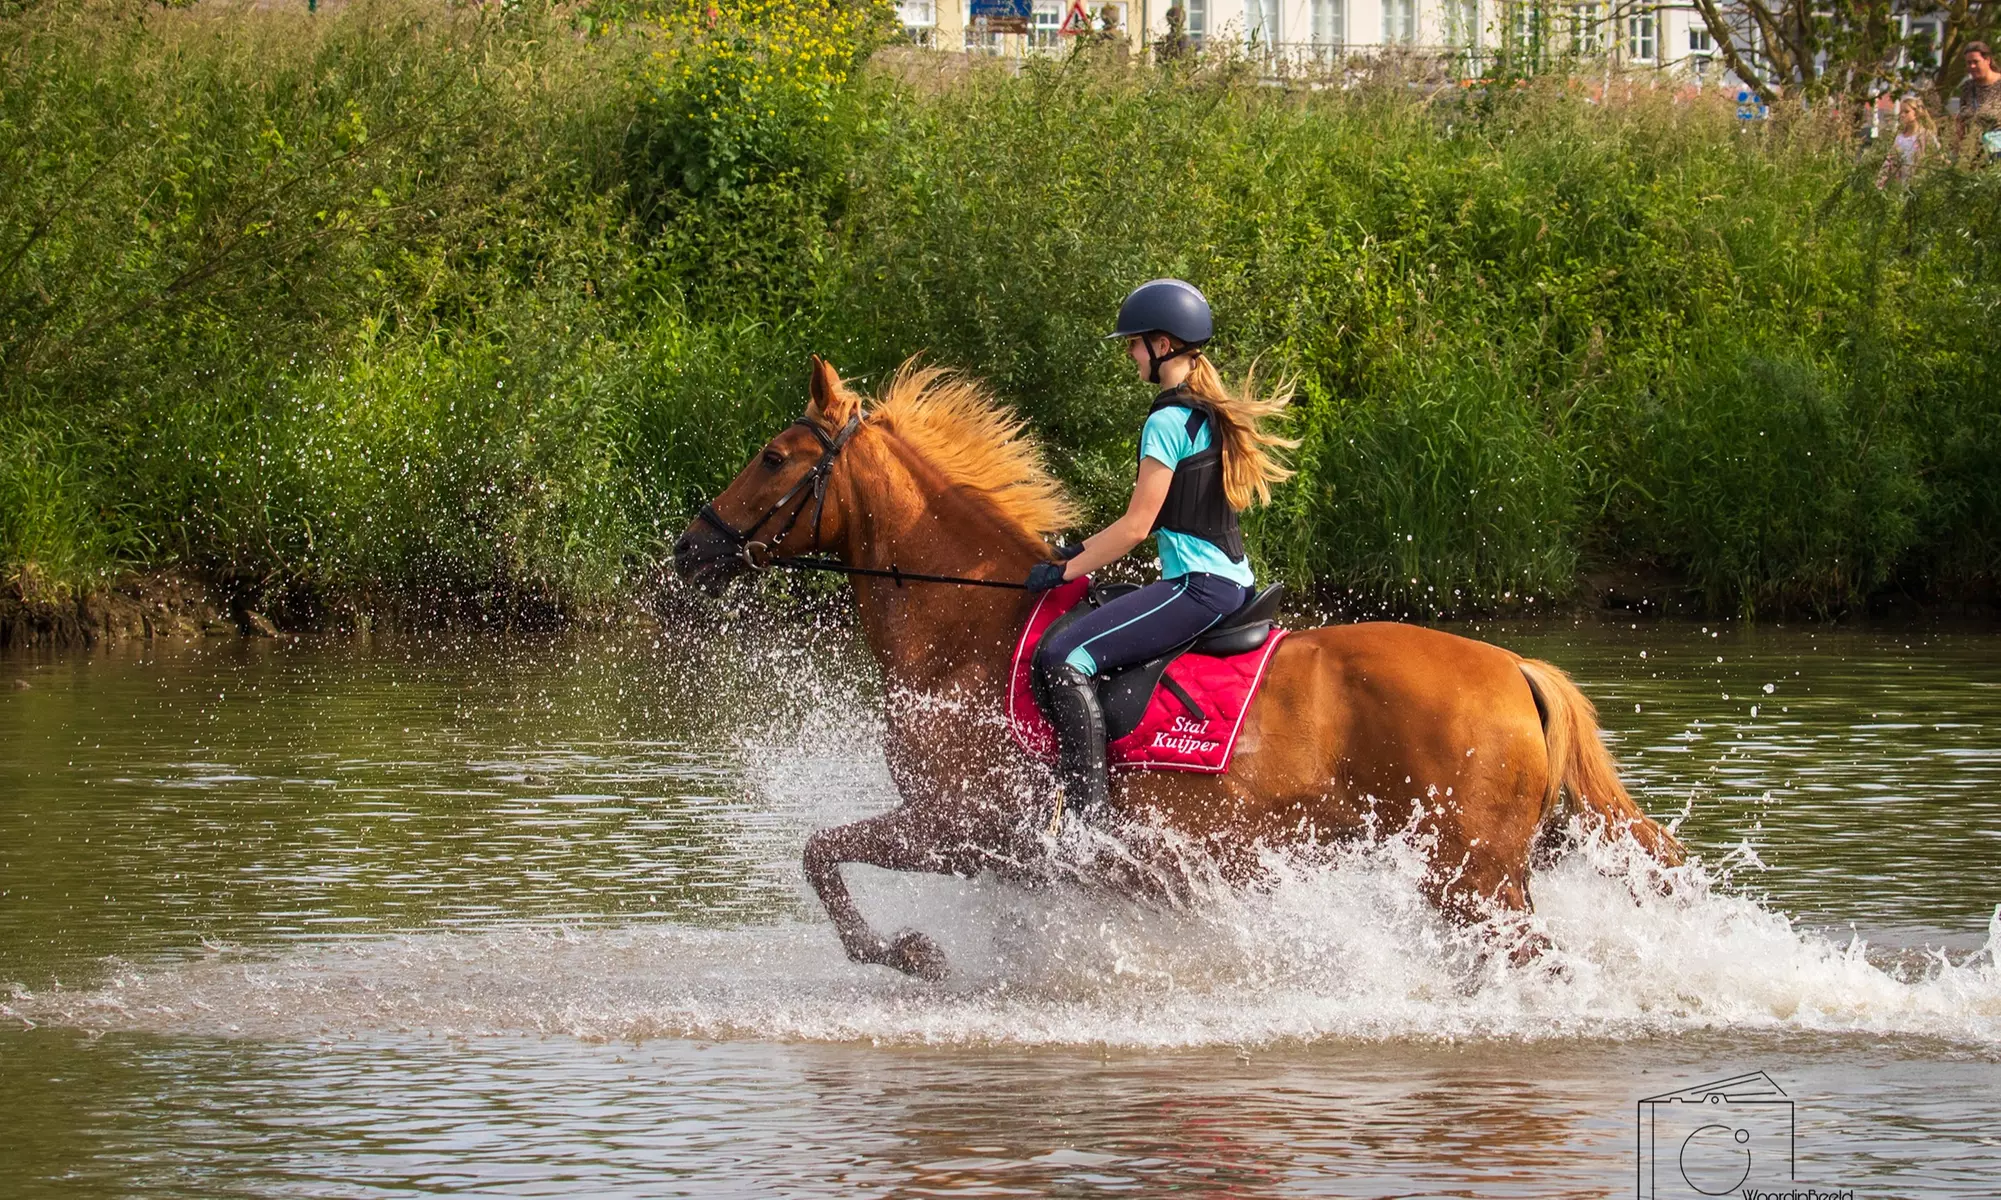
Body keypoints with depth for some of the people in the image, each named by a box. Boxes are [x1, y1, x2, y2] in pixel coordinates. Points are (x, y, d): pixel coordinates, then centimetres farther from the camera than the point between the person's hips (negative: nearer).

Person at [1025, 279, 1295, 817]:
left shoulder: (1168, 421, -13)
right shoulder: (1211, 412, 16)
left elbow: (1137, 525, -14)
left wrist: (1065, 571, -5)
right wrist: (1080, 550, 23)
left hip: (1198, 586, -11)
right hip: (1232, 584, 11)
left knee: (1063, 657, -19)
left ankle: (1088, 817, -28)